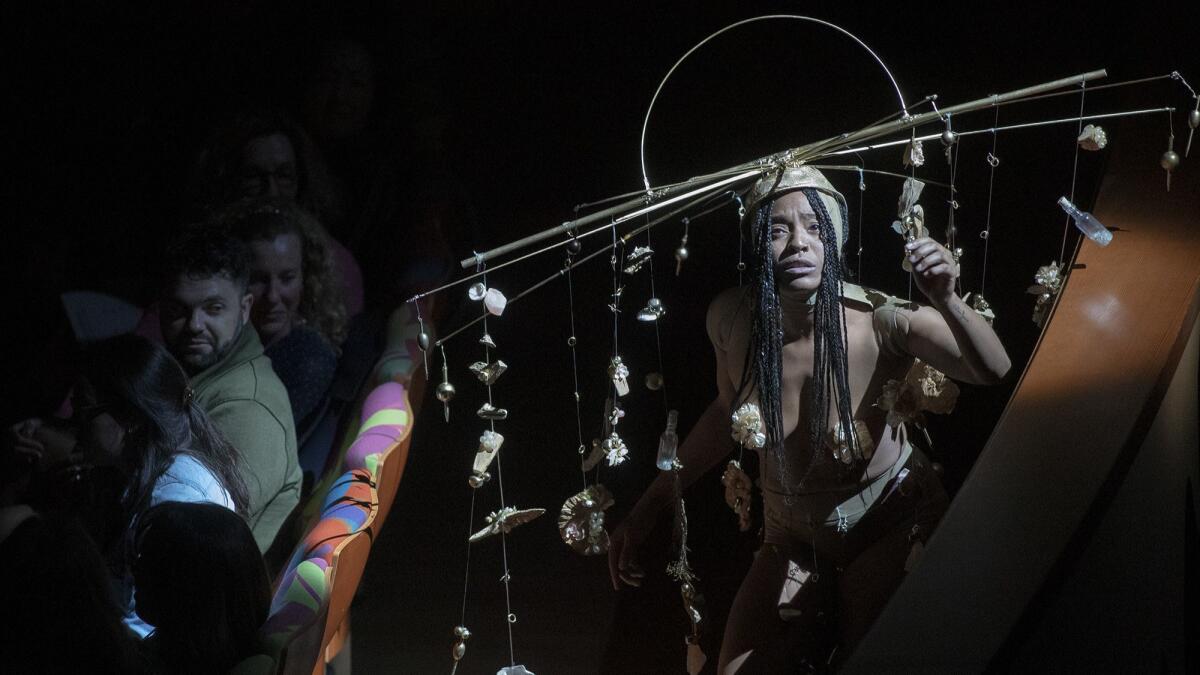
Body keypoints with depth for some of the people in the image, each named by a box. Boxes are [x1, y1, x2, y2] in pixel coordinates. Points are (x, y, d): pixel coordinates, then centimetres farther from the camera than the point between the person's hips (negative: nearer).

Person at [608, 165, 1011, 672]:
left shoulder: (879, 322, -25)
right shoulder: (730, 318, -15)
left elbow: (994, 373, -24)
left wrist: (947, 302, -43)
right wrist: (646, 510, 7)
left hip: (890, 529, -3)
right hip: (792, 540, 3)